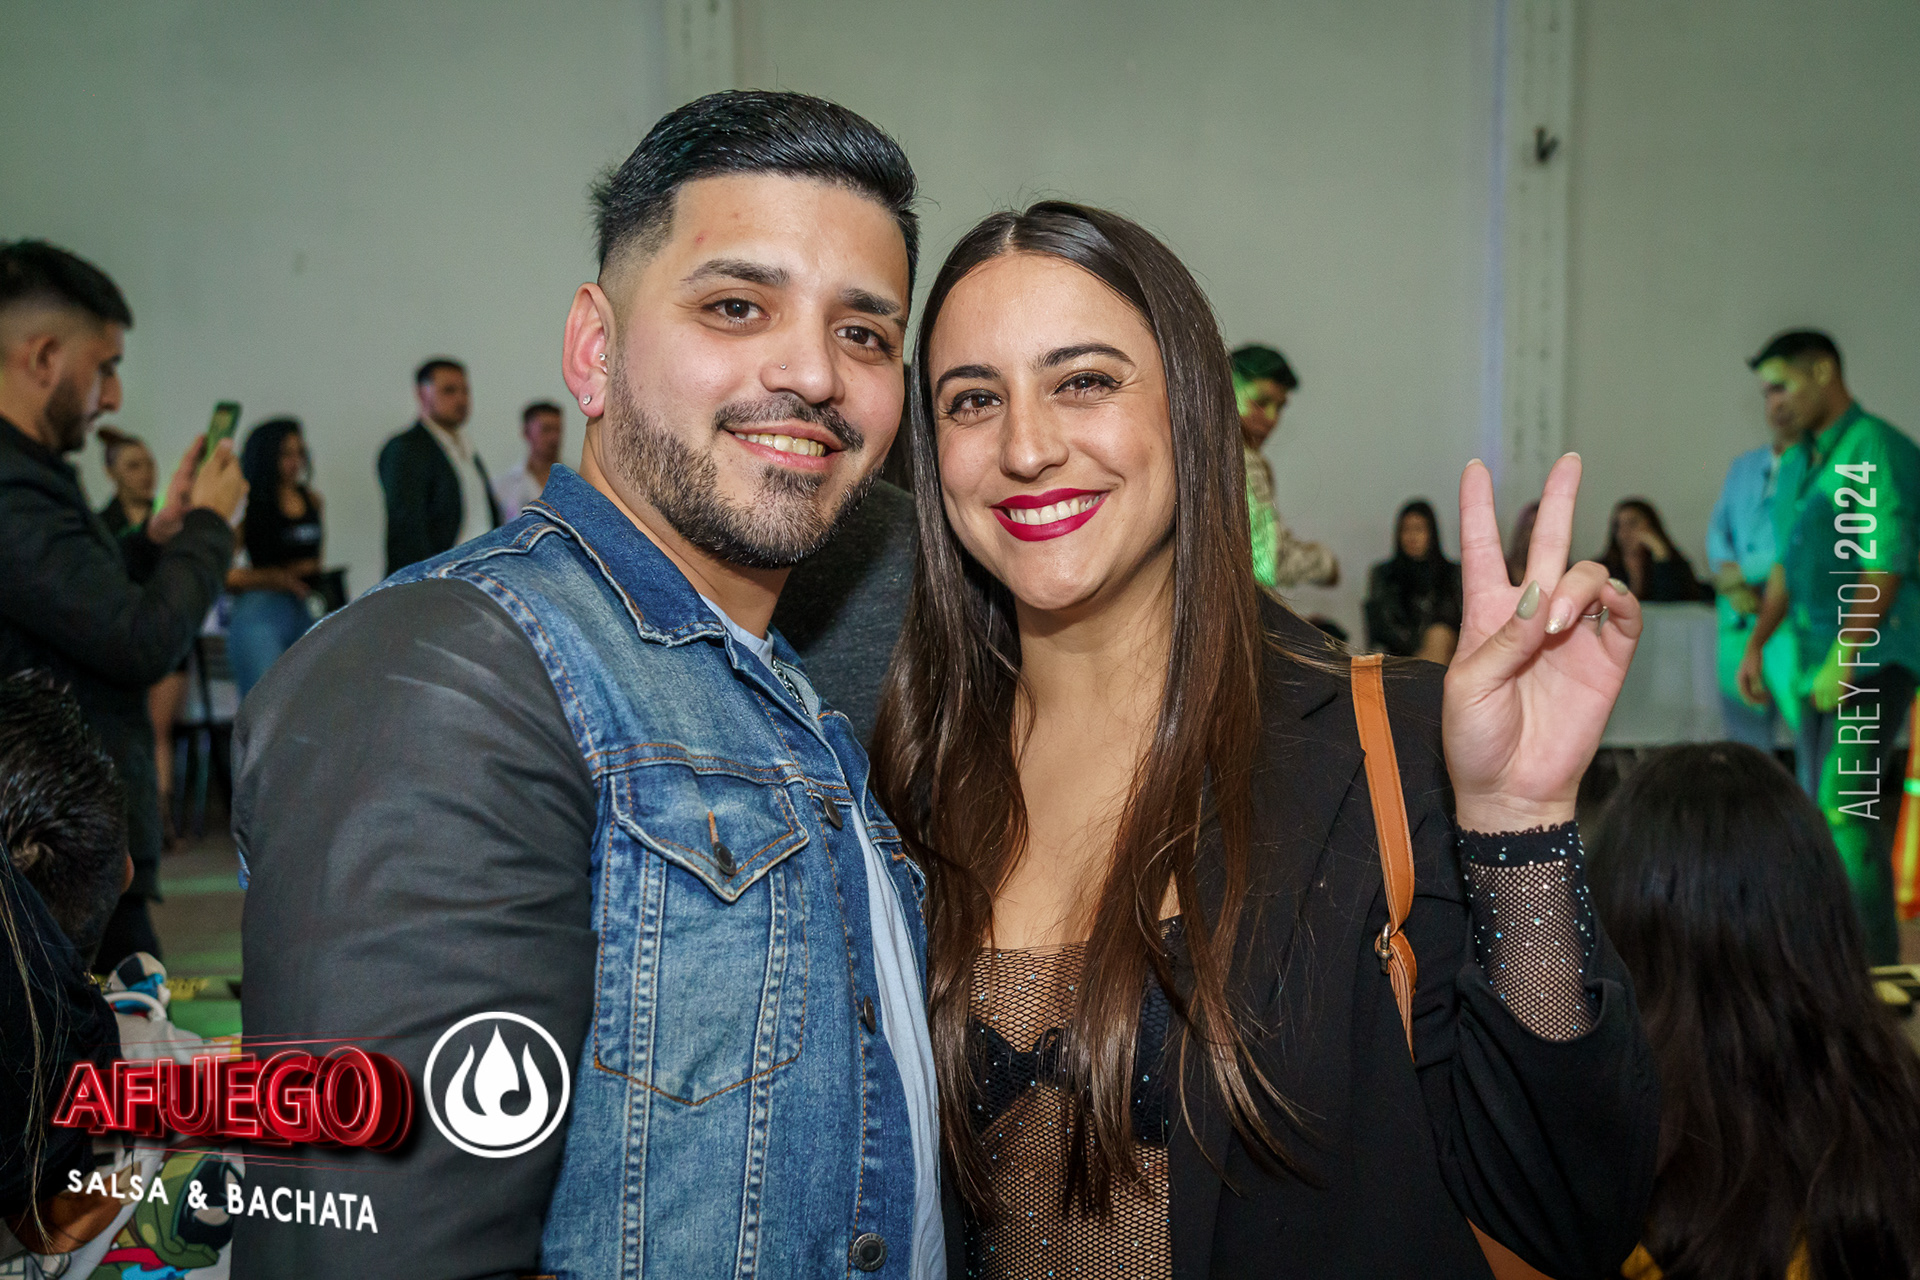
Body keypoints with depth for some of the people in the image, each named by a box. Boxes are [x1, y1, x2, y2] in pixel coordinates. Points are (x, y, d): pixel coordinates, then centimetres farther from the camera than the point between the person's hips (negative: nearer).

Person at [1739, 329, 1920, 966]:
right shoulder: (1796, 464, 15)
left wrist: (1842, 659, -20)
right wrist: (1756, 644, 16)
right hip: (1815, 660, 8)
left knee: (1845, 804, -14)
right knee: (1822, 807, 9)